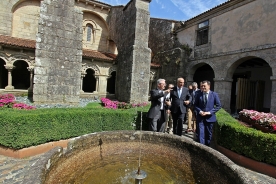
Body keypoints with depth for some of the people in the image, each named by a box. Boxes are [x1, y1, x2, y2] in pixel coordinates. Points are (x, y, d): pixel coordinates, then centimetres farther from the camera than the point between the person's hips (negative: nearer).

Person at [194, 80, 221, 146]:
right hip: (200, 117, 0)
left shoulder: (214, 94, -2)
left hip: (210, 117, 0)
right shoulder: (198, 95, 1)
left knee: (209, 134, 14)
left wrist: (209, 112, -13)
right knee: (201, 133, -5)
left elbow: (218, 105, -3)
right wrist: (199, 111, -12)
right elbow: (195, 105, 7)